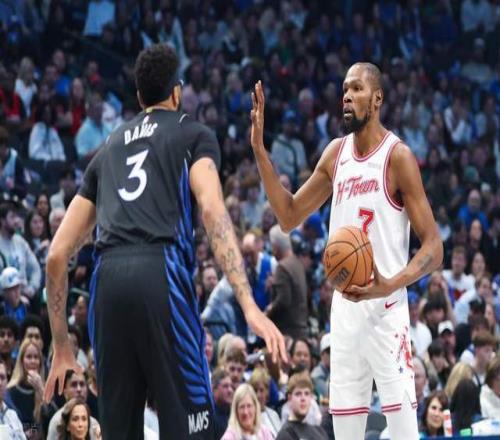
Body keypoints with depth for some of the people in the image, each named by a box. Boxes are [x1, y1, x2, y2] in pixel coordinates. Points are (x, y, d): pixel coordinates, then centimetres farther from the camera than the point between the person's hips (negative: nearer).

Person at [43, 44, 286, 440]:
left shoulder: (107, 150, 29)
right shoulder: (194, 134, 16)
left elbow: (57, 255, 23)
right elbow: (212, 210, -5)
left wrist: (62, 347, 30)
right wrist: (250, 307, -13)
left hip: (108, 278, 4)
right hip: (163, 274, -4)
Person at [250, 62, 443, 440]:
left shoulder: (398, 156, -10)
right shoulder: (336, 154, 10)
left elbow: (434, 248, -11)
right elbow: (289, 217, 17)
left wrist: (390, 285, -28)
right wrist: (260, 150, 7)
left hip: (386, 310, -7)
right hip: (343, 309, 7)